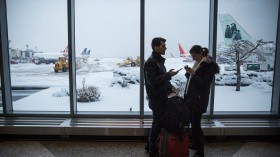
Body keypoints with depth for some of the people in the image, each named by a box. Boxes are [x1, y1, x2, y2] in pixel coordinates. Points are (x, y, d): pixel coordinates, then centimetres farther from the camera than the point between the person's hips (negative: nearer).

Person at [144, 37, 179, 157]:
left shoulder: (159, 60, 12)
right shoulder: (151, 62, -17)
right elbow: (152, 81, -24)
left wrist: (171, 88, 5)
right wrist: (168, 75, -26)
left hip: (161, 97, 9)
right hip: (156, 99, -9)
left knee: (158, 122, 19)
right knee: (157, 123, 2)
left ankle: (150, 145, 35)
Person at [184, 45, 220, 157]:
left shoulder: (209, 66, -11)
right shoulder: (198, 64, 13)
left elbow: (205, 84, -16)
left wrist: (193, 73, -21)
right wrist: (188, 72, -1)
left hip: (199, 100, -8)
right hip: (191, 98, 8)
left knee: (196, 125, -5)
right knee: (193, 123, 13)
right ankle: (195, 145, 28)